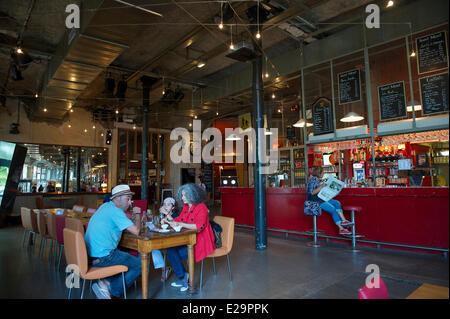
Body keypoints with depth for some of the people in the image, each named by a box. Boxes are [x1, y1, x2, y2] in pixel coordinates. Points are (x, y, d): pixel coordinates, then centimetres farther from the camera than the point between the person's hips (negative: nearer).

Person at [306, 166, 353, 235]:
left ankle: (343, 220, -17)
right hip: (315, 200, -9)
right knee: (333, 209, -19)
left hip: (321, 198, 9)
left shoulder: (318, 180, 16)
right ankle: (341, 228, -15)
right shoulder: (312, 180, -13)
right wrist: (321, 187, -23)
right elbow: (312, 192, -20)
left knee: (337, 203, -9)